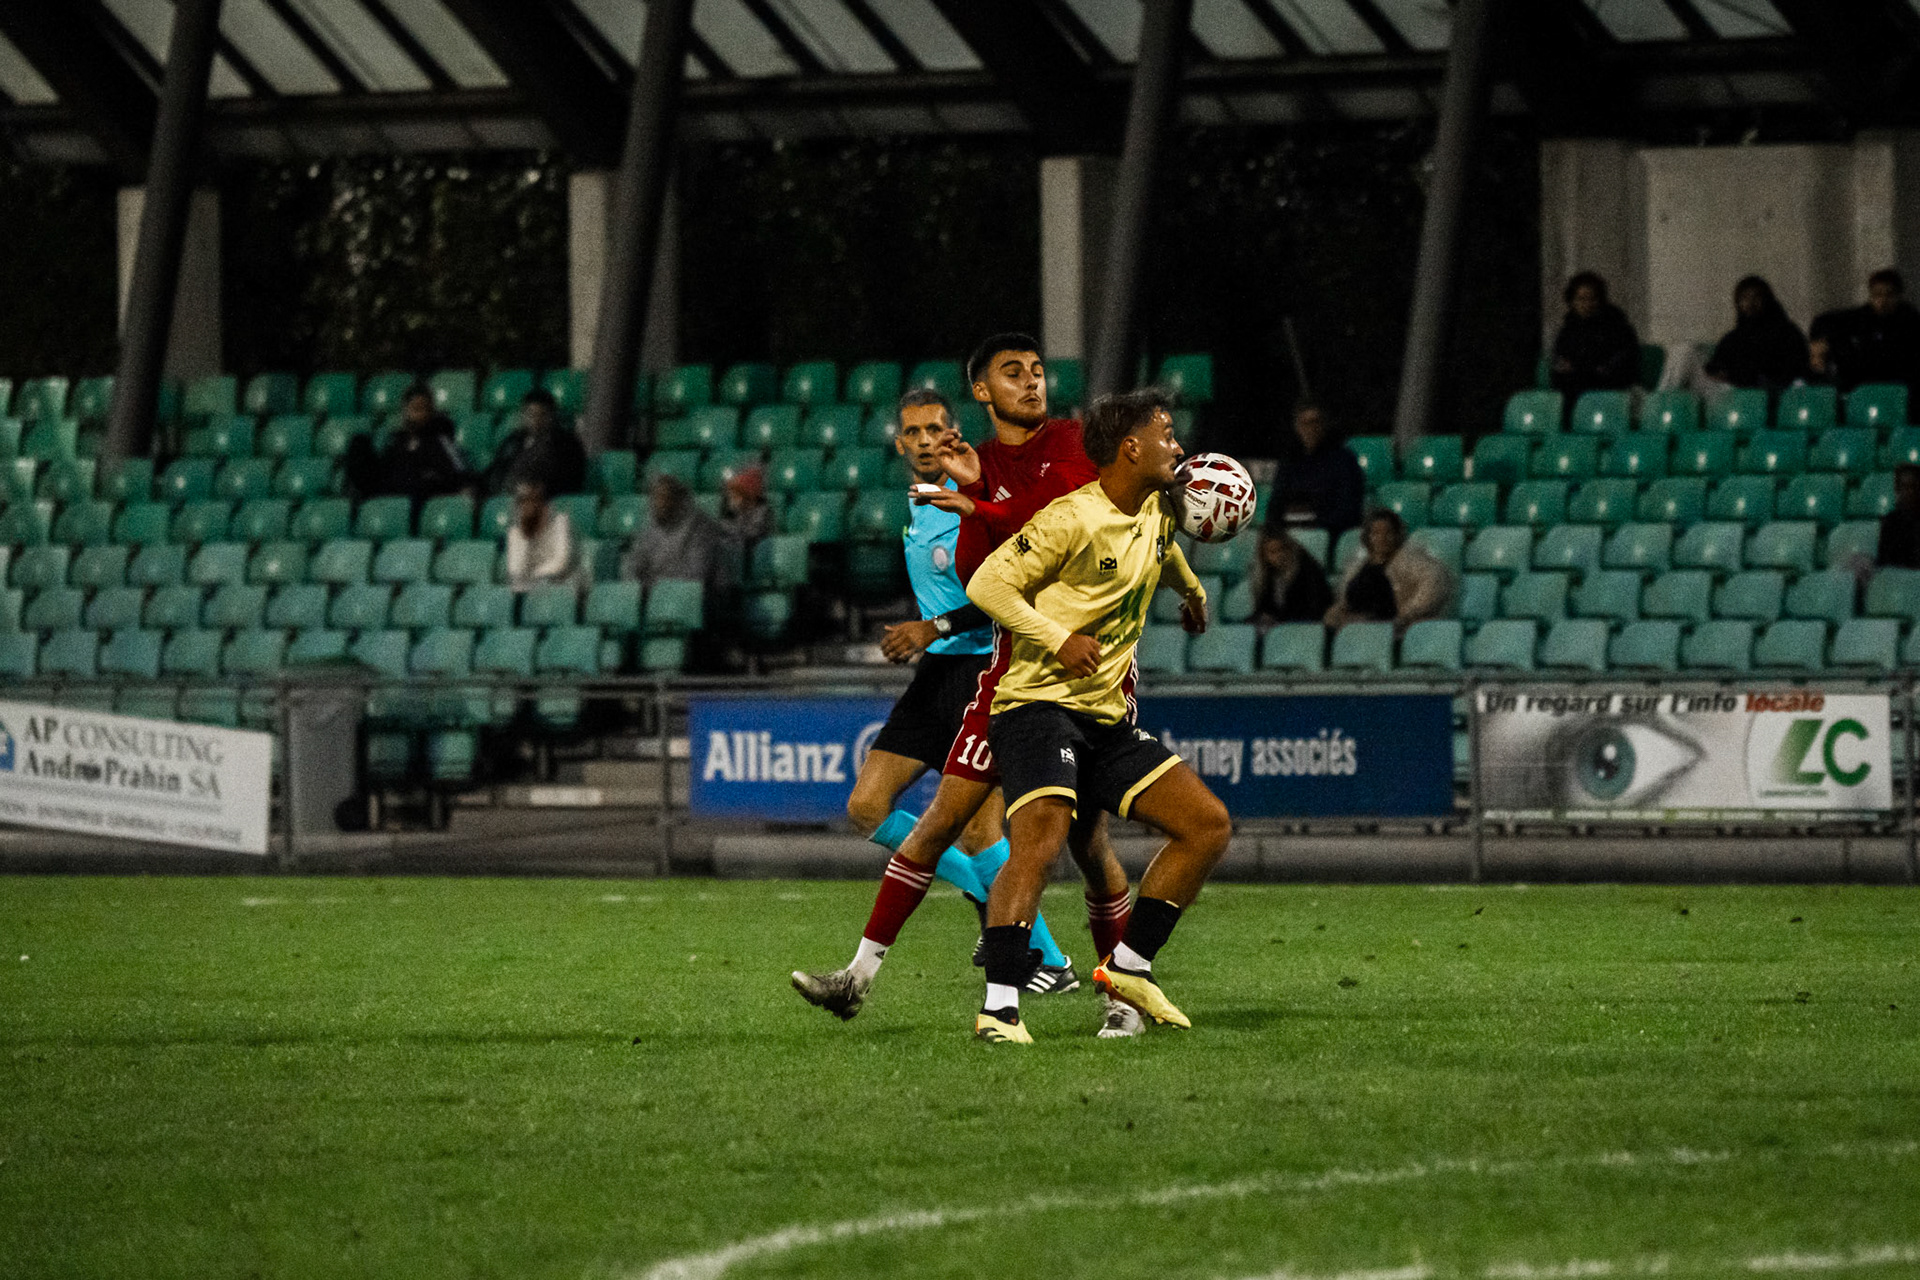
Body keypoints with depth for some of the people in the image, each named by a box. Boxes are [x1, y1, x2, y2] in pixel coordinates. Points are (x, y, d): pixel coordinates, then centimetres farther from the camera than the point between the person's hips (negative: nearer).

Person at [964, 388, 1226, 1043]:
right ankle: (999, 1007, -30)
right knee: (1041, 838, -28)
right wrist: (1059, 640, -24)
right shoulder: (1071, 519, -15)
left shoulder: (1157, 512, 11)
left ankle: (1128, 966, 11)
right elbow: (987, 584, -16)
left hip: (1109, 717, 9)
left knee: (1209, 824, 3)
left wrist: (1192, 590, 53)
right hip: (1039, 702, -9)